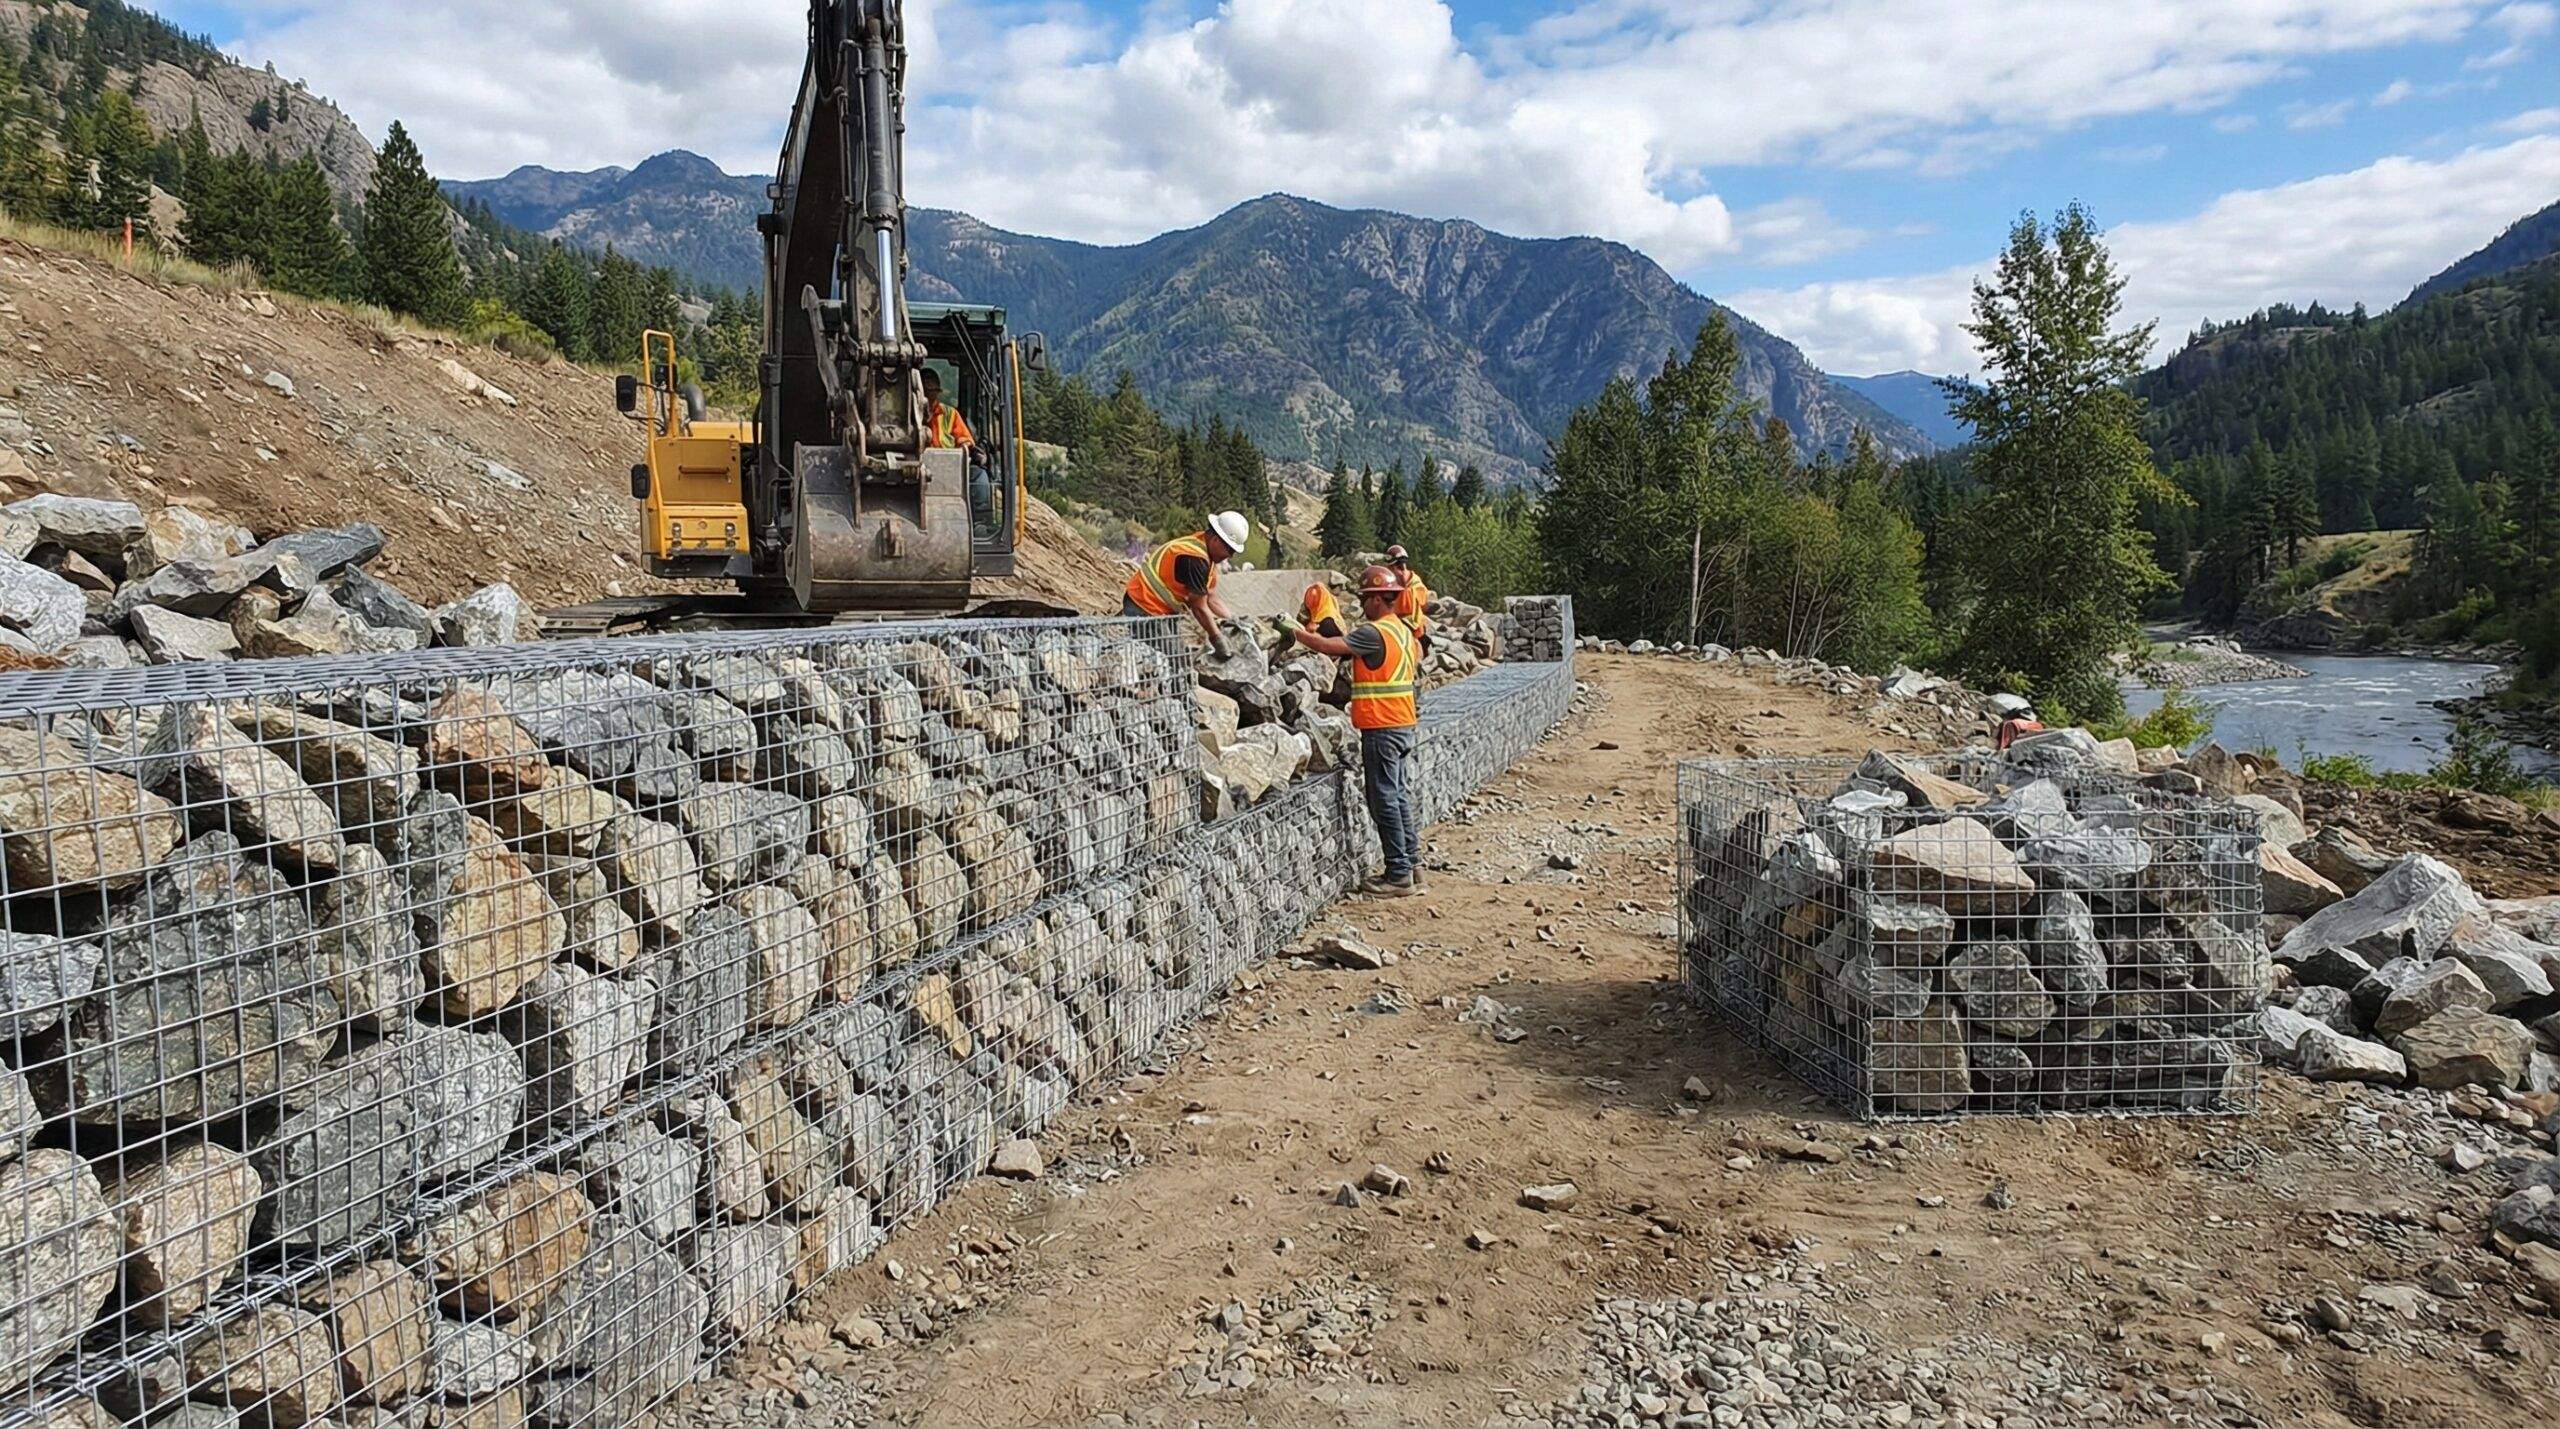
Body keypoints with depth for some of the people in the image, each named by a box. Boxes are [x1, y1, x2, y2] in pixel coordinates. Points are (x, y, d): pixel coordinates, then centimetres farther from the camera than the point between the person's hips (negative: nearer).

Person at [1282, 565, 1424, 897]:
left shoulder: (1374, 633, -17)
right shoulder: (1404, 631, 13)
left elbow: (1327, 646, -19)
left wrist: (1298, 633, -5)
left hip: (1382, 728, -9)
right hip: (1404, 724, 9)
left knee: (1385, 801, -4)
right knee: (1400, 797, 14)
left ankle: (1399, 875, -2)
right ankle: (1412, 865, 19)